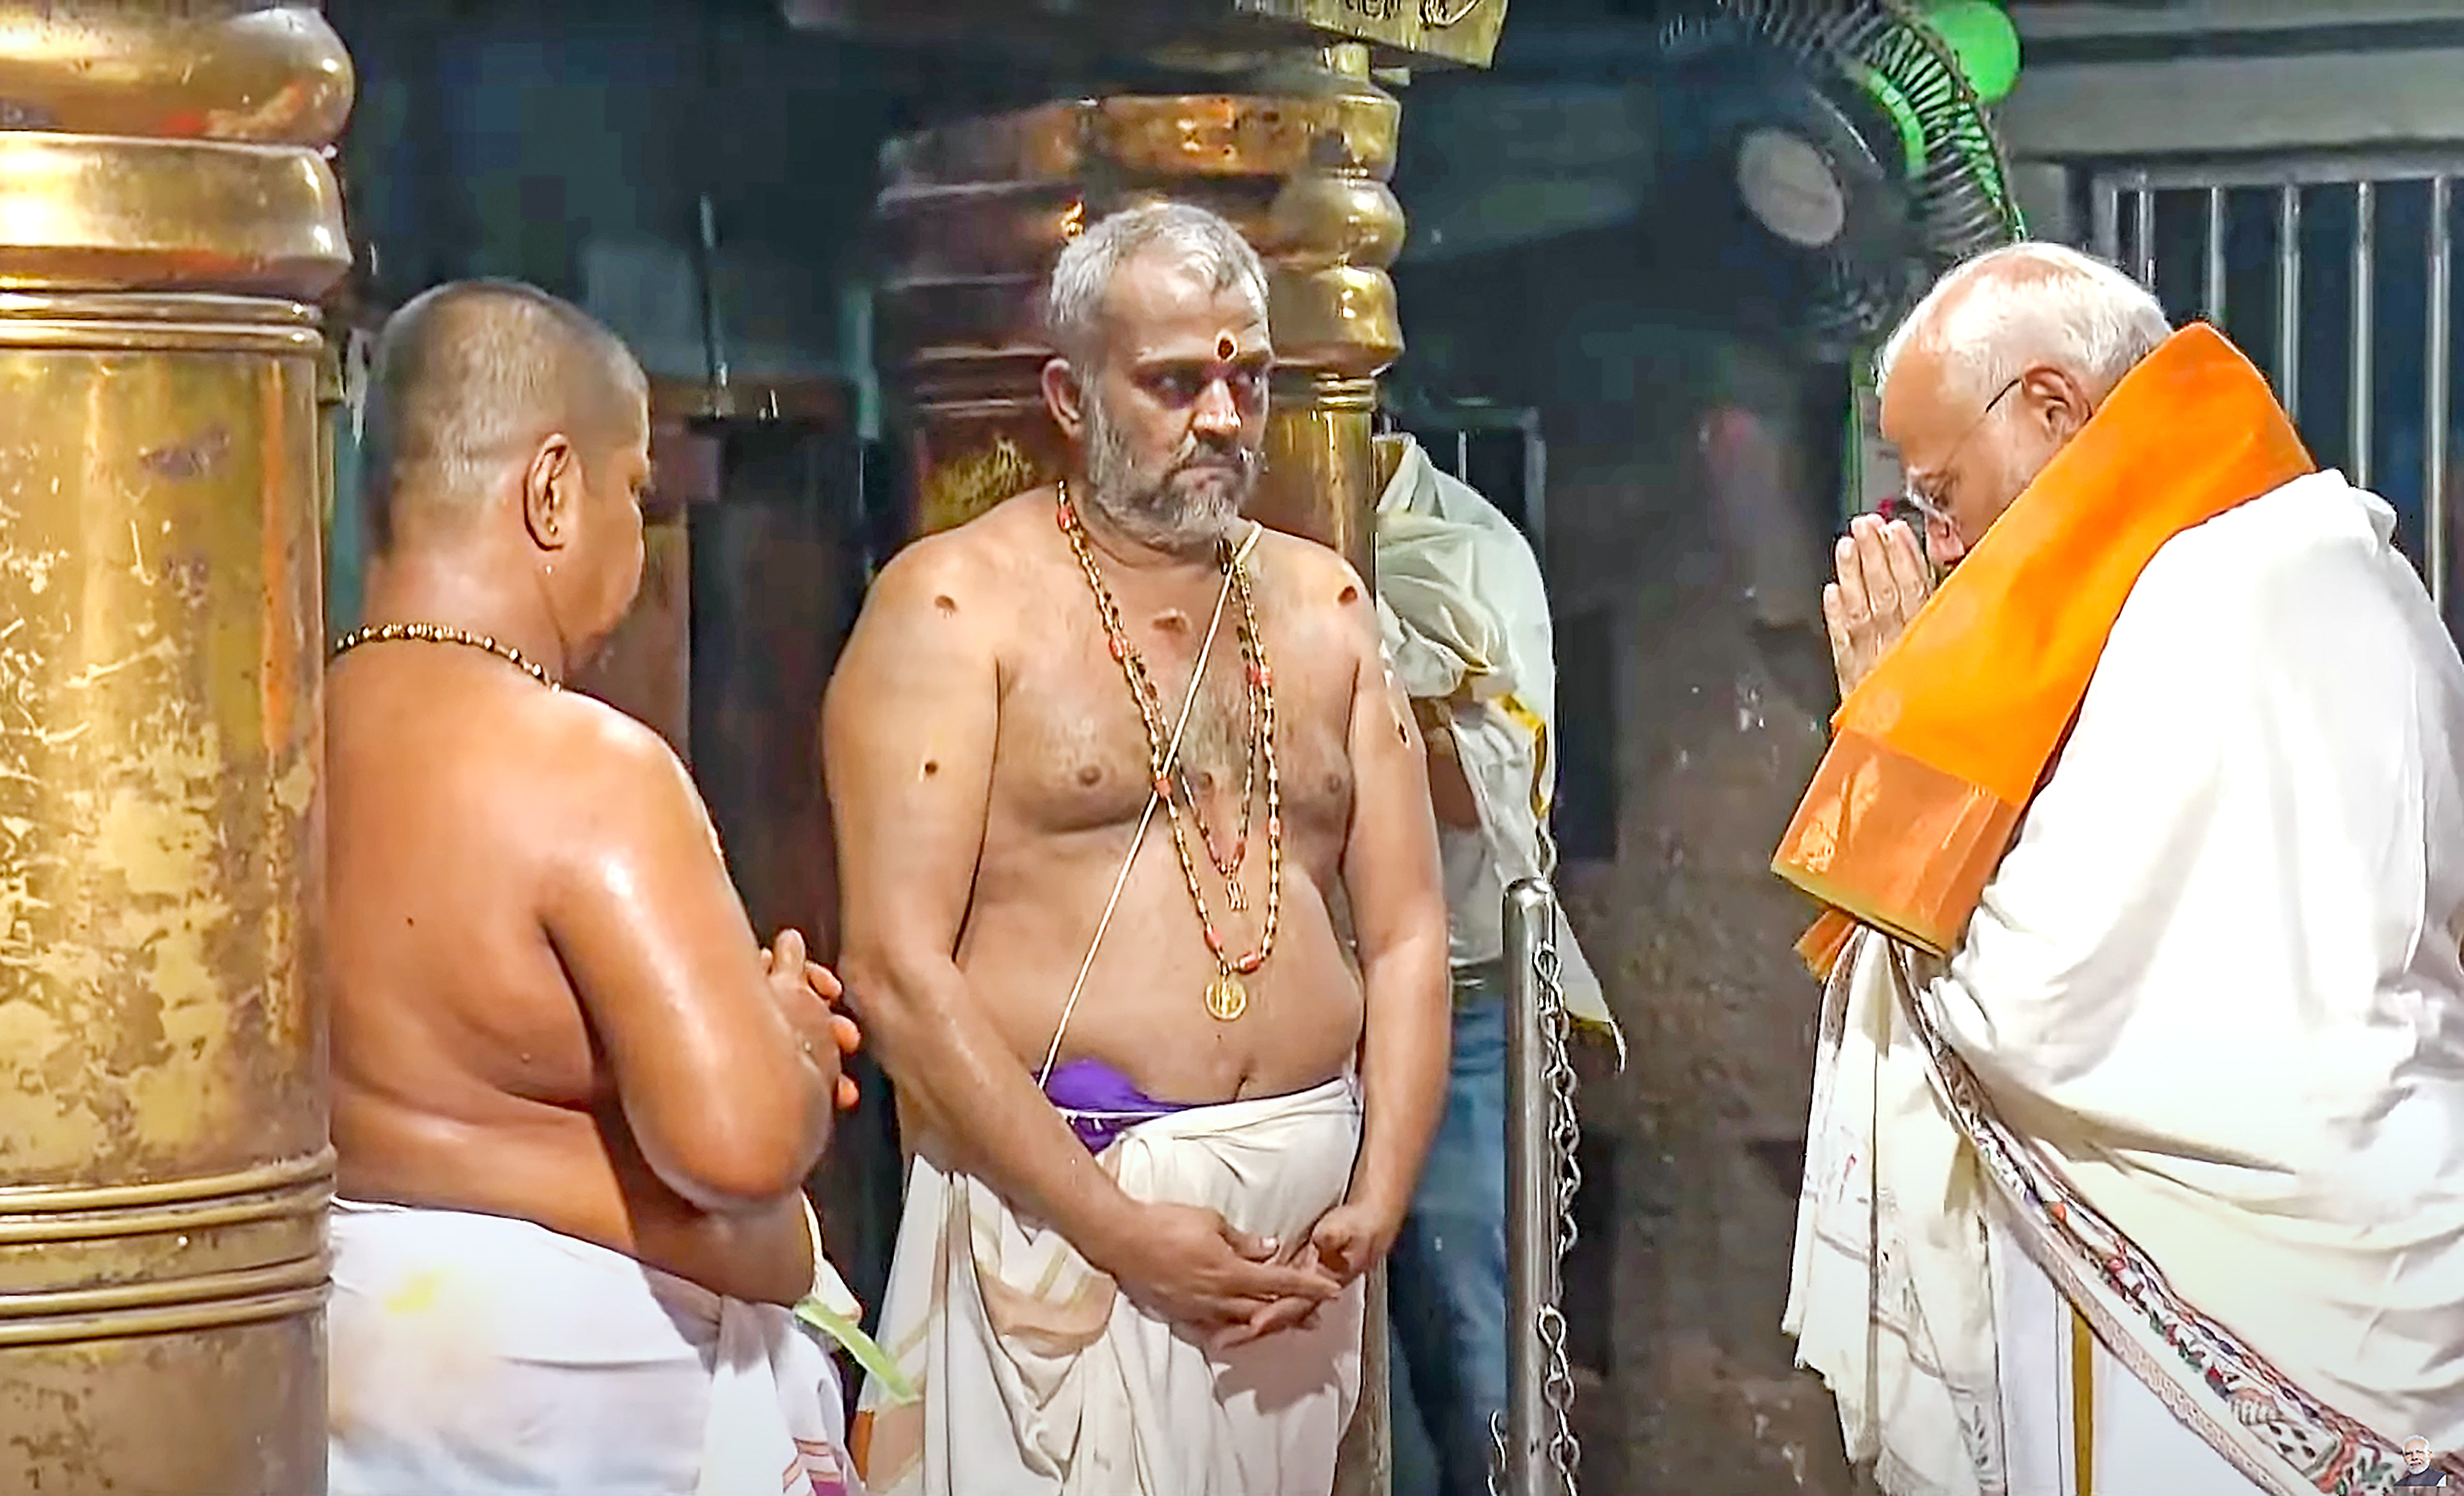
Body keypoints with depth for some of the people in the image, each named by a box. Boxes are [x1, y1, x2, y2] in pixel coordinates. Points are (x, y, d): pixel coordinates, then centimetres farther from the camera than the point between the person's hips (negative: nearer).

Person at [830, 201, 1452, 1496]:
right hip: (1054, 1200, -5)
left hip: (1303, 1201, 5)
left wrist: (1378, 1198, -4)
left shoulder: (1323, 606, 12)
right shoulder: (958, 605, -5)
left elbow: (1404, 931, 10)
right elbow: (897, 967, -12)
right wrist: (1116, 1228, -16)